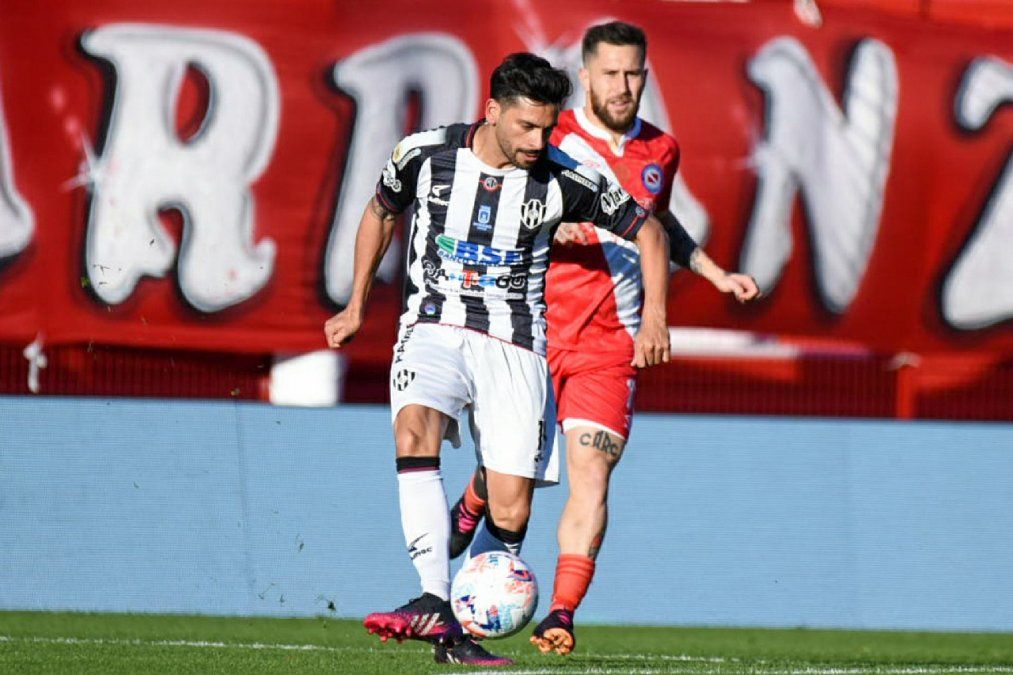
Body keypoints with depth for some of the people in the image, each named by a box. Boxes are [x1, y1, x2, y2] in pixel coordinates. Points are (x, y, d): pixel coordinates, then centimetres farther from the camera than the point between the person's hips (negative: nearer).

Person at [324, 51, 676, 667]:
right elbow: (381, 213, 17)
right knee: (414, 431, -32)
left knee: (511, 512, -8)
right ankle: (435, 602, -37)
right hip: (434, 324, 0)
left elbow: (647, 230, 8)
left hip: (515, 343, 0)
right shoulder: (425, 155, -4)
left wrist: (655, 315, -3)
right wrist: (357, 308, 22)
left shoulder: (566, 180, -6)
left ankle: (460, 634, 11)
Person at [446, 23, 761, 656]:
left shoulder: (661, 151, 10)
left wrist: (717, 274, 25)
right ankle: (470, 510, 45)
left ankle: (563, 614, -13)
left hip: (612, 343, 2)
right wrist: (549, 228, -19)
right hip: (536, 329, -2)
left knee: (592, 475, -12)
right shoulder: (550, 139, -3)